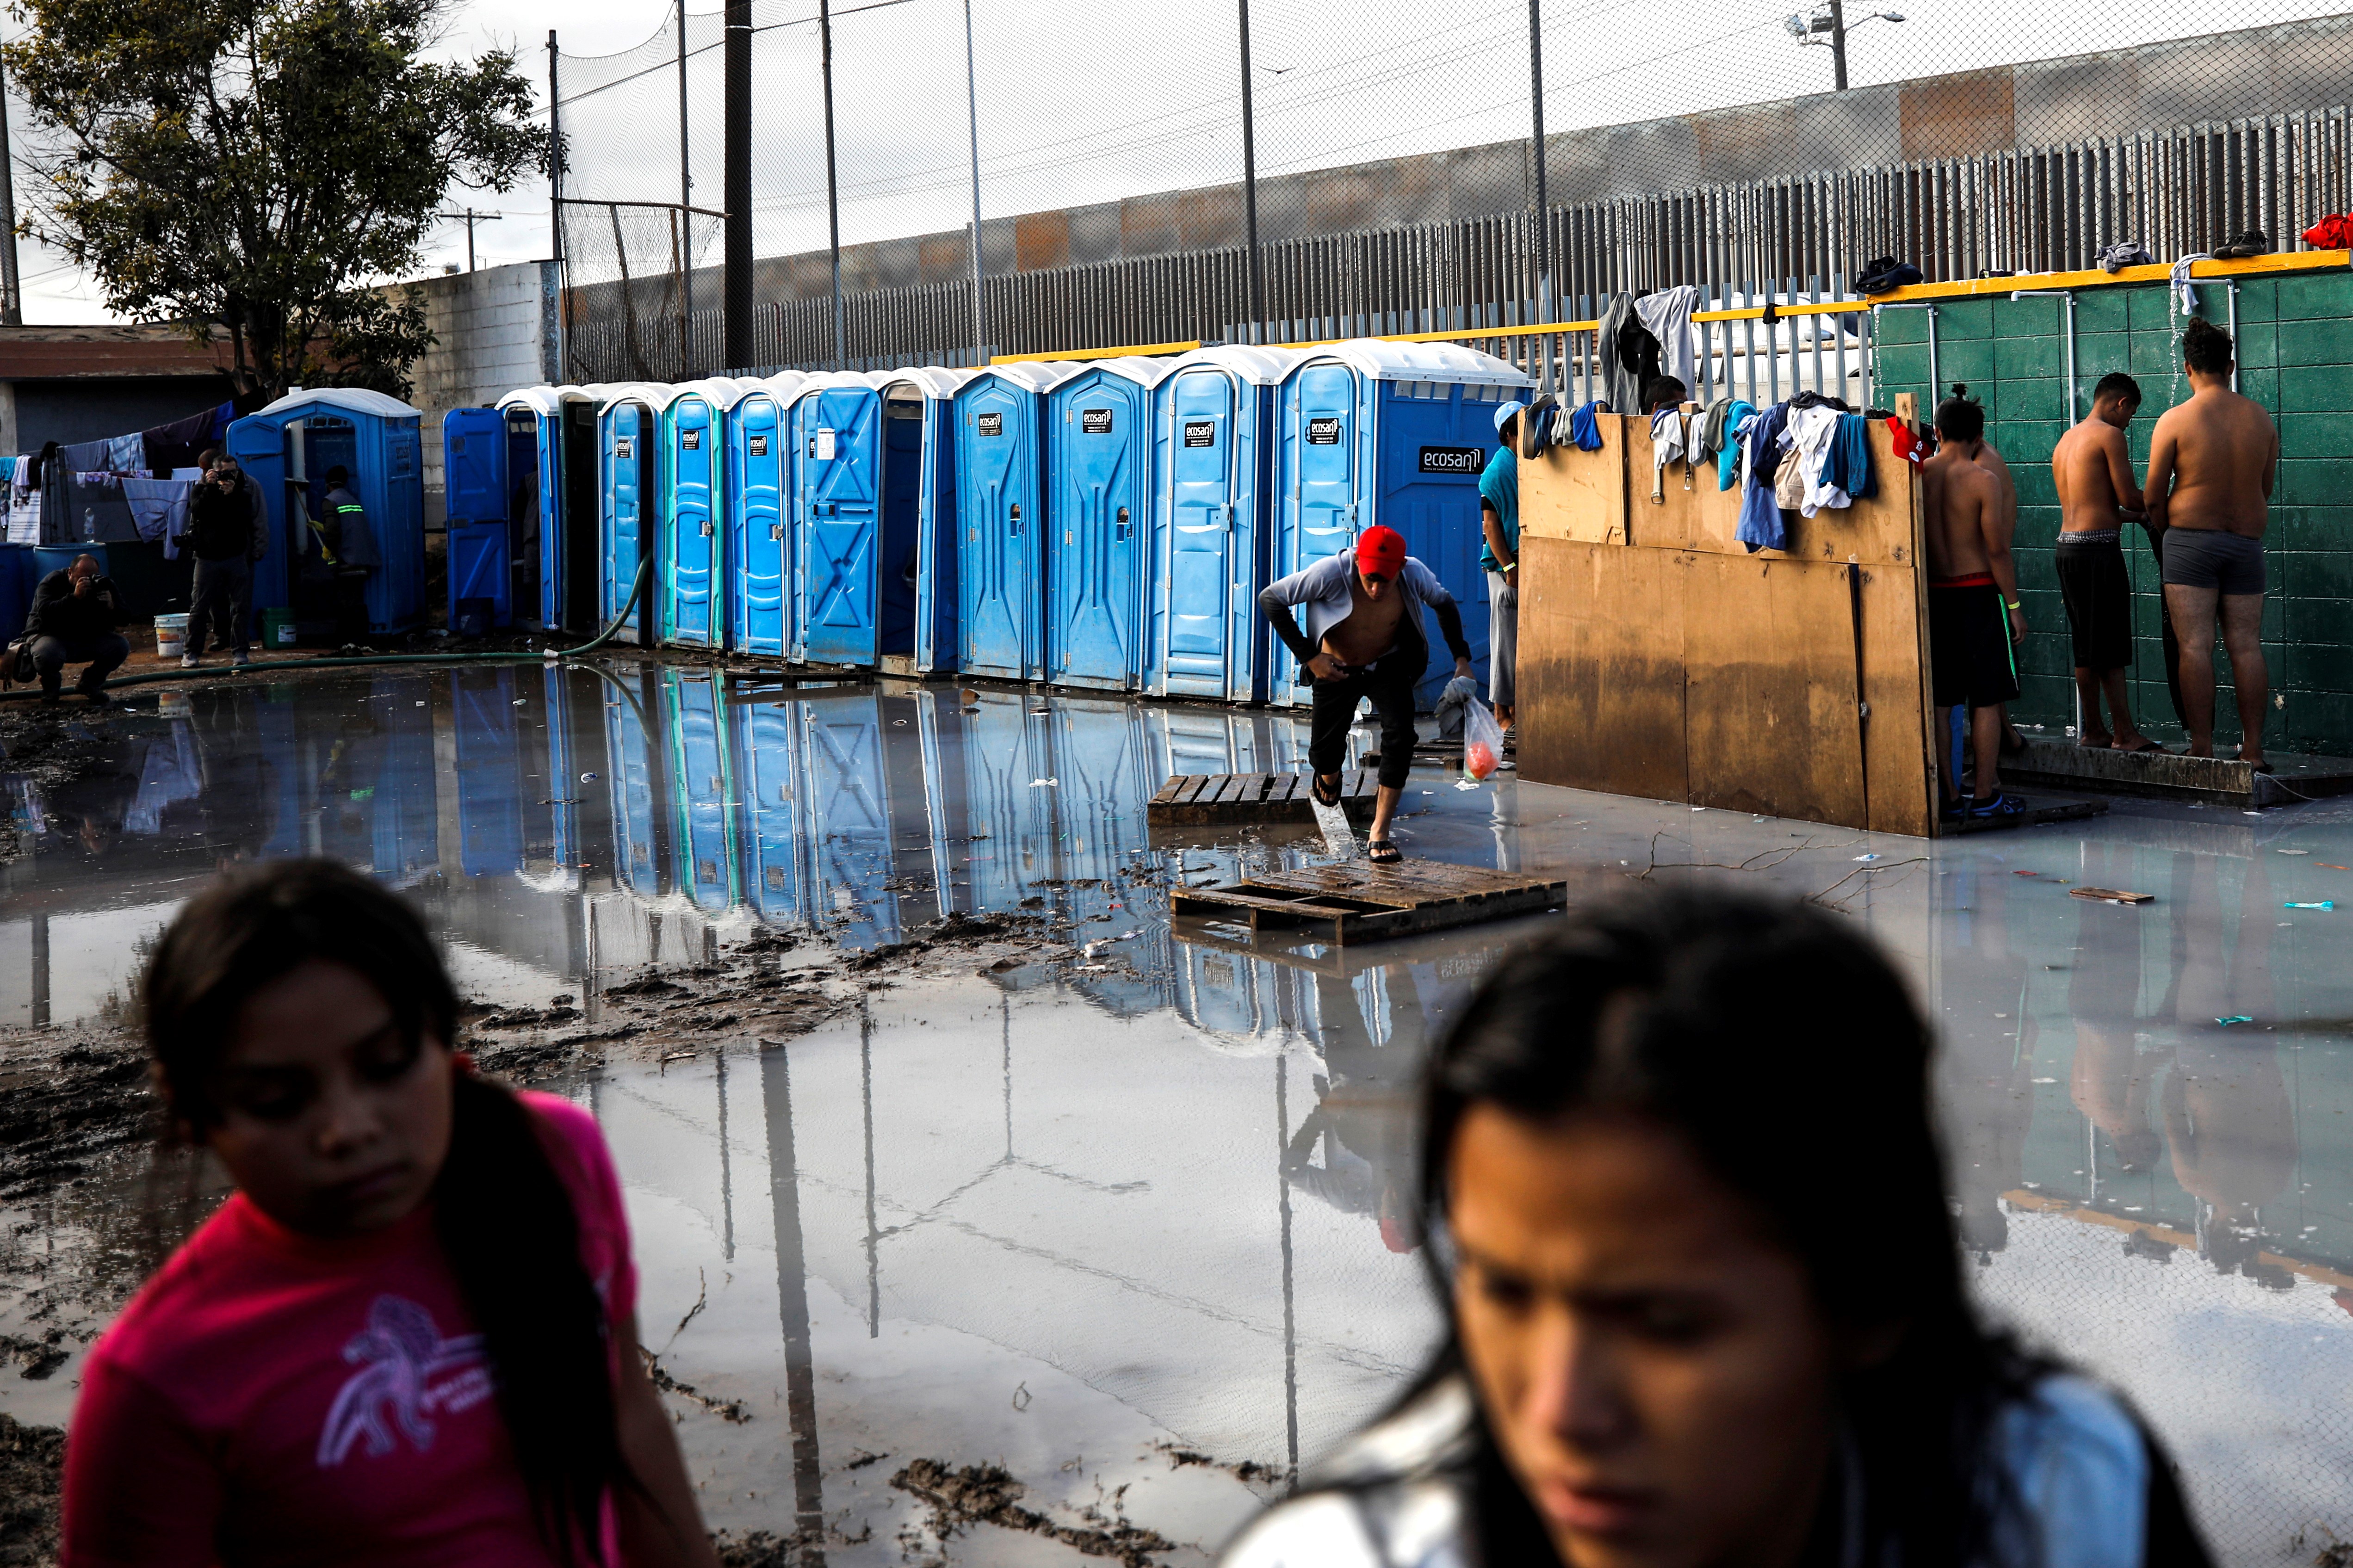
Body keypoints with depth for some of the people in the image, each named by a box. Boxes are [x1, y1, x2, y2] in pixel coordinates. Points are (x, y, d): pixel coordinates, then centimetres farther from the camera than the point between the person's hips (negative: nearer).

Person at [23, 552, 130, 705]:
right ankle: (51, 686, 0)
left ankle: (91, 683, 7)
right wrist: (75, 597, -44)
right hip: (52, 636, -4)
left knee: (121, 646, -20)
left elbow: (124, 618, -10)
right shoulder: (52, 583, -17)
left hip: (88, 638, 4)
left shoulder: (103, 584, -4)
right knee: (46, 654, -39)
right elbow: (45, 612, -36)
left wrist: (112, 608, -34)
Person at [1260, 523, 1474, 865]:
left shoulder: (1415, 575, -24)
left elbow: (1444, 603, 0)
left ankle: (1379, 835, -13)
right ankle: (1329, 776, 49)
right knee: (1325, 753, 6)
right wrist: (1308, 657, -26)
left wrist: (1461, 659, -5)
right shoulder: (1332, 573, -33)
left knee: (1400, 737, -20)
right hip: (1337, 670, -1)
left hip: (1389, 667, 1)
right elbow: (1270, 599, -24)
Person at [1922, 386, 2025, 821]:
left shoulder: (1919, 476, 0)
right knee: (1985, 701, 4)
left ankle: (1948, 796, 9)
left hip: (1931, 594, 4)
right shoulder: (1983, 479, -10)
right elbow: (1998, 549, -10)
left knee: (1938, 701, 7)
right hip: (1978, 593, -4)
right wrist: (2014, 606, -3)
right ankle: (1985, 796, 7)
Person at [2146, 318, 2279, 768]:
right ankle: (2253, 751, 5)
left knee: (2195, 647, -4)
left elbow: (2154, 498, -4)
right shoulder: (2260, 417, 4)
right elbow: (2265, 489, 13)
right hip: (2248, 541, 4)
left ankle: (2202, 750, -6)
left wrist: (2167, 535, 13)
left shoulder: (2174, 420, -8)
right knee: (2247, 647, 5)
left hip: (2191, 540, -4)